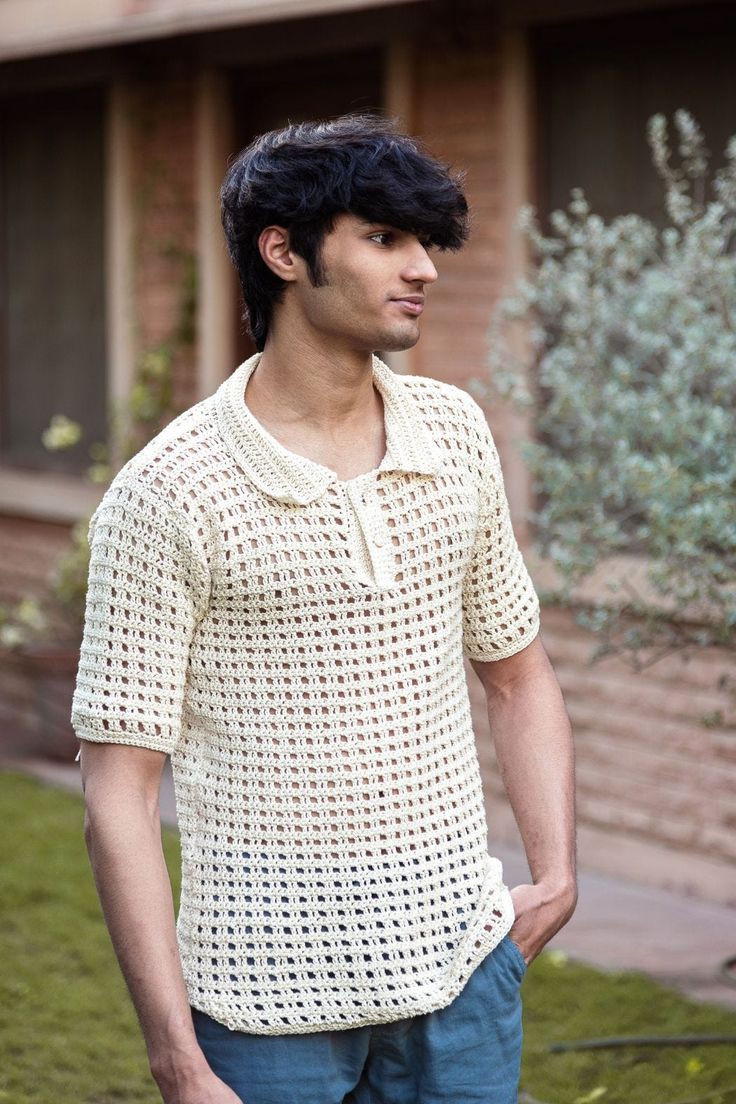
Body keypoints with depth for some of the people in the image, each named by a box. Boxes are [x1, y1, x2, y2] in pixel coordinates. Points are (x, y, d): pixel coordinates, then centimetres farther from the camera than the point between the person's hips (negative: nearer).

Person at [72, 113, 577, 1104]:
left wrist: (556, 873, 4)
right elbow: (119, 792, -11)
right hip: (267, 996, -4)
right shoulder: (169, 493, -12)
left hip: (464, 972, 4)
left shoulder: (457, 436, 5)